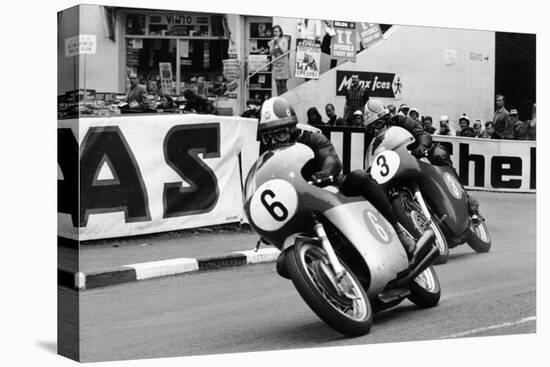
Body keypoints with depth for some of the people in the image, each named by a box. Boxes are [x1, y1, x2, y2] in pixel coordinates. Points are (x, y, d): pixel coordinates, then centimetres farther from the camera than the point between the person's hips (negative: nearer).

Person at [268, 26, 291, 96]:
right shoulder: (272, 42, 10)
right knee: (278, 85, 1)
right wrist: (273, 44, -7)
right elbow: (271, 53, 3)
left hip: (283, 63, -3)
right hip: (275, 64, 3)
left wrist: (278, 43, -11)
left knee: (283, 84, -8)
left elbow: (284, 51, -10)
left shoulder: (284, 40, -1)